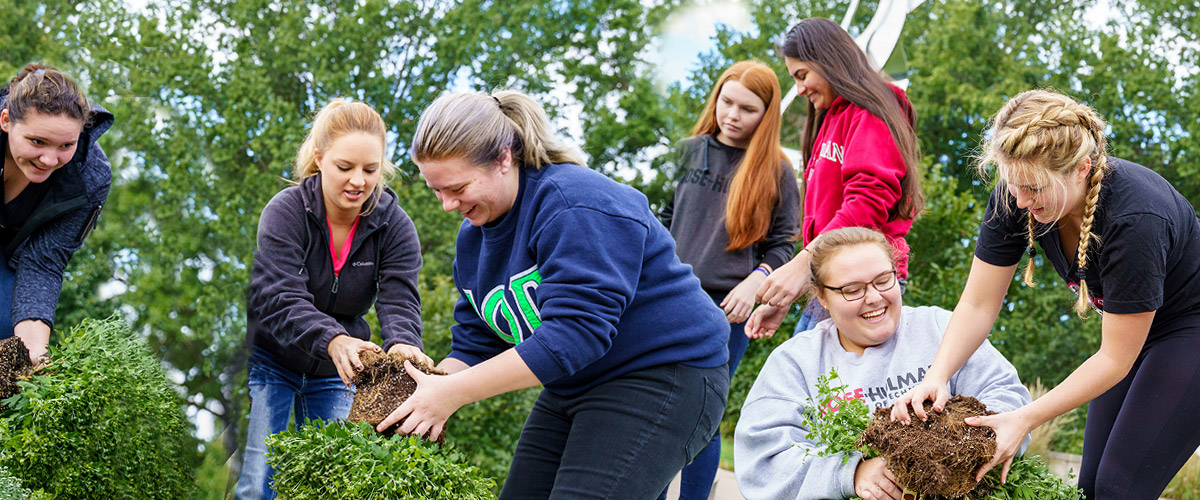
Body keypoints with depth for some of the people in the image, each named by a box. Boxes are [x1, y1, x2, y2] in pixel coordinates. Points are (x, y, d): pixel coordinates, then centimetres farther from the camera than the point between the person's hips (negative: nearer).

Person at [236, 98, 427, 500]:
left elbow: (400, 302, -22)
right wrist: (332, 340, -50)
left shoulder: (395, 227, -10)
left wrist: (403, 346, -47)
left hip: (335, 375, 3)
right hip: (270, 358, -3)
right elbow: (279, 299, -30)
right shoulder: (286, 211, -19)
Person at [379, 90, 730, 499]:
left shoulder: (576, 204, -22)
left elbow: (575, 332, -30)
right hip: (576, 387, 9)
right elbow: (474, 346, 9)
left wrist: (452, 392, -29)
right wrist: (427, 398, -13)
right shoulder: (474, 234, 9)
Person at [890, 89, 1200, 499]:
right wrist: (936, 377, -27)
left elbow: (1115, 358, -26)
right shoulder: (1016, 196, -18)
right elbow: (978, 305, -10)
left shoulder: (1135, 219, -35)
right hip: (1128, 326, 7)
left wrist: (1025, 419, -30)